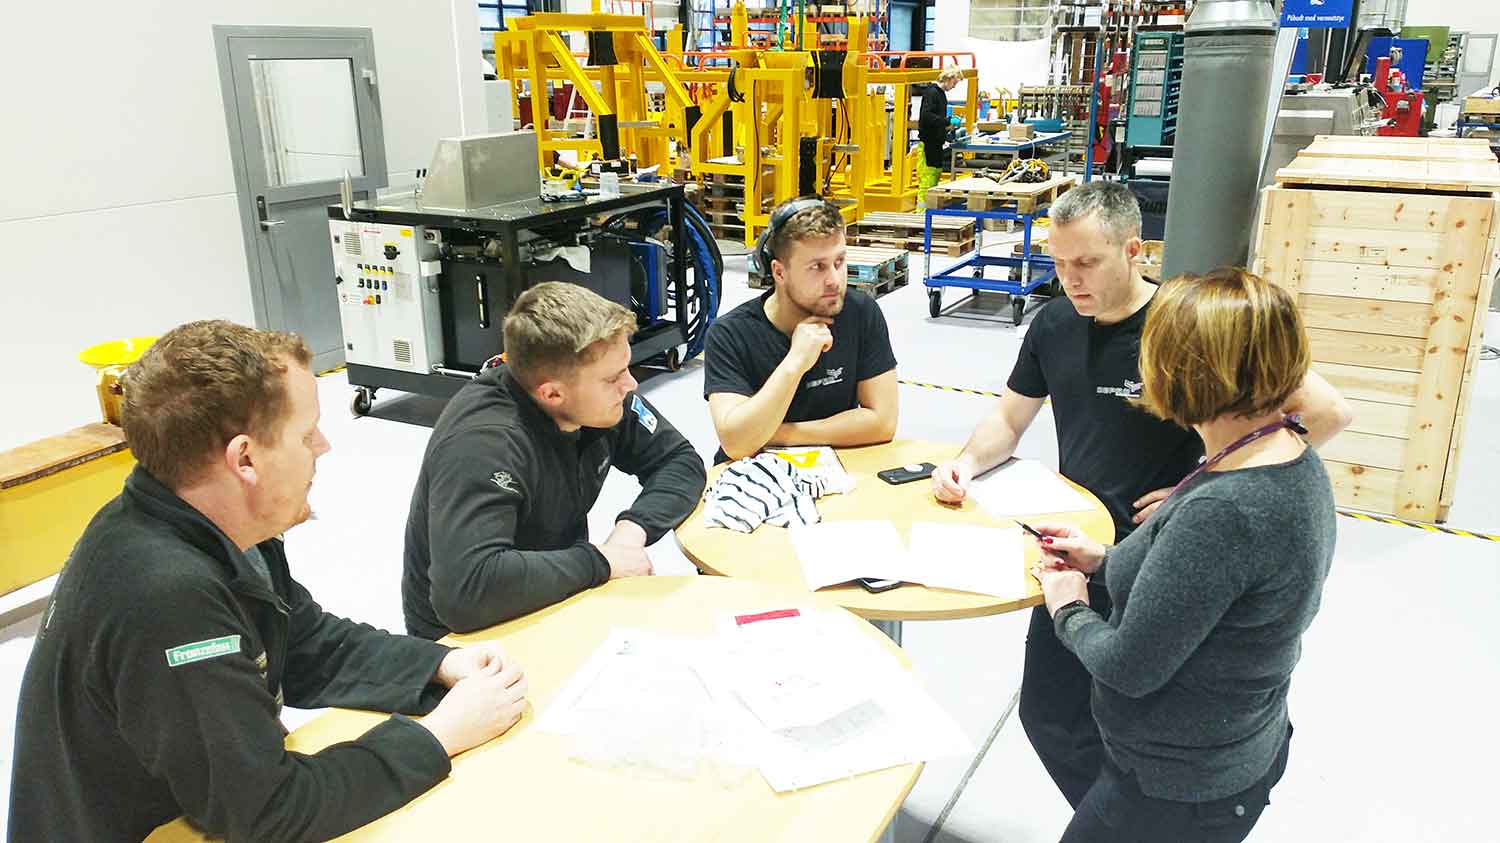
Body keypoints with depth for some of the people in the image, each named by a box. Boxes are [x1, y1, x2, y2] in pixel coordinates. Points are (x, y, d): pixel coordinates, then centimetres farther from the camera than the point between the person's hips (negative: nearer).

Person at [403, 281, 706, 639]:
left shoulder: (603, 396, -11)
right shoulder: (482, 444, -32)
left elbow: (680, 460, 1)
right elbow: (465, 588, -43)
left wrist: (633, 527, -19)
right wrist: (600, 561, -31)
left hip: (554, 601, 7)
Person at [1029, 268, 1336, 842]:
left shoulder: (1220, 513, -33)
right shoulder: (1294, 458, -3)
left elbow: (1129, 667, -24)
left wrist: (1070, 610, -6)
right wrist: (1104, 562, 8)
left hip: (1179, 792, -9)